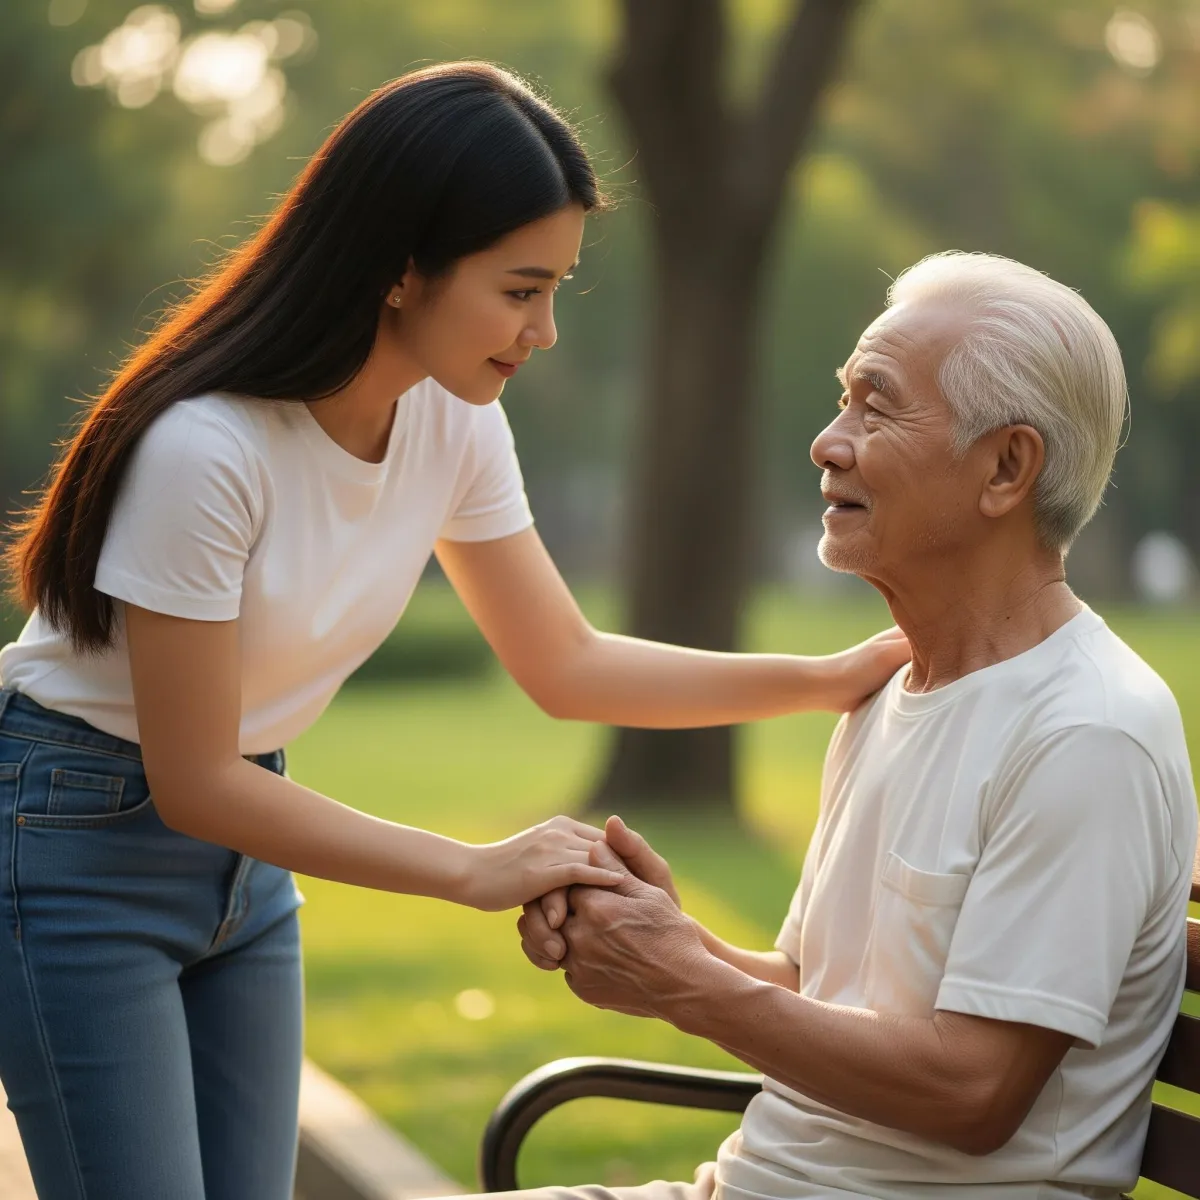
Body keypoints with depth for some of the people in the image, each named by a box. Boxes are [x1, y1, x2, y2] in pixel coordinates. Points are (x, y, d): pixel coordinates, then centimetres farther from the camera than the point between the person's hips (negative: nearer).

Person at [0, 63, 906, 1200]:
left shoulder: (455, 423, -7)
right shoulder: (204, 447, -29)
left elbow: (566, 665, 4)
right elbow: (195, 783, -23)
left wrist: (829, 678, -6)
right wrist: (480, 871, -23)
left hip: (239, 848, 7)